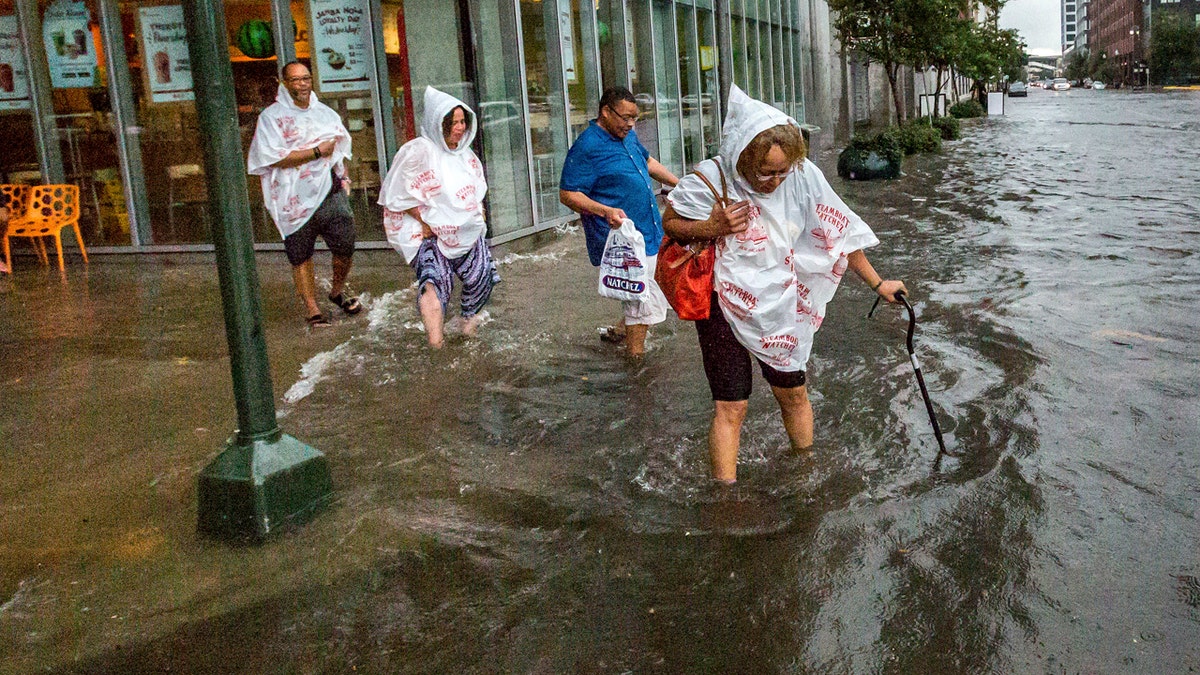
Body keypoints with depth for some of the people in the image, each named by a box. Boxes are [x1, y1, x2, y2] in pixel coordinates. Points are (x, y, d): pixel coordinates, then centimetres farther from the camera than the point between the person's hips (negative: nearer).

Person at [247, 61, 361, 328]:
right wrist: (318, 151, -11)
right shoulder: (272, 117, -2)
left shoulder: (325, 113, 16)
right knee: (301, 256, 2)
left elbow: (341, 148, 27)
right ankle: (312, 309, 13)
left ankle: (337, 291, 27)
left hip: (331, 194, 4)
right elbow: (276, 158, -14)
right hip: (296, 200, -3)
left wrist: (343, 178, 12)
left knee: (345, 248, 0)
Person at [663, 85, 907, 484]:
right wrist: (712, 228, -26)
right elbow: (669, 223, -6)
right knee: (730, 407, -3)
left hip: (779, 308, 4)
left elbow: (839, 234, -2)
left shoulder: (802, 177, -15)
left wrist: (877, 283, 3)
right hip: (725, 307, -3)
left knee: (794, 393, 17)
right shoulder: (711, 179, -23)